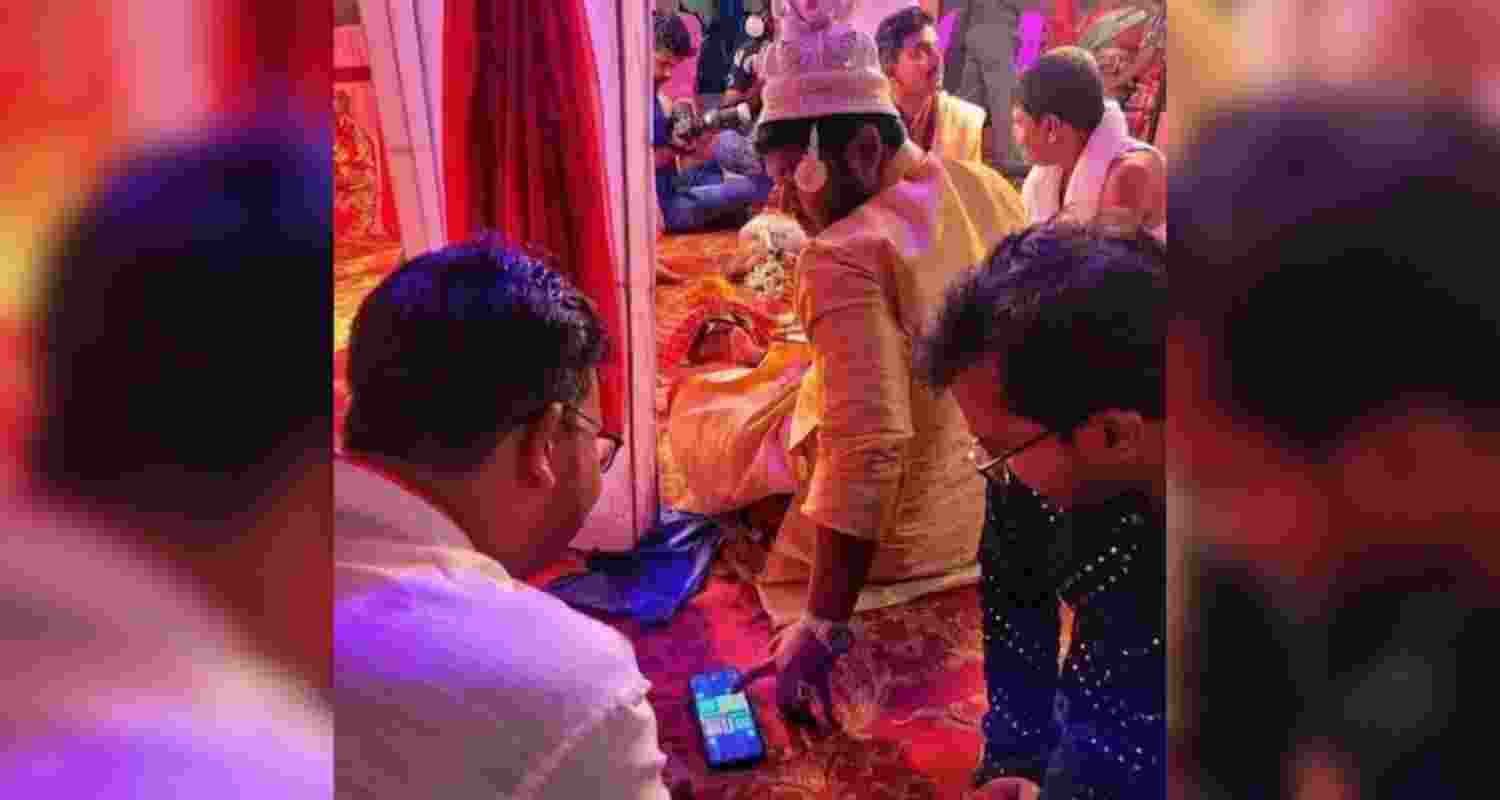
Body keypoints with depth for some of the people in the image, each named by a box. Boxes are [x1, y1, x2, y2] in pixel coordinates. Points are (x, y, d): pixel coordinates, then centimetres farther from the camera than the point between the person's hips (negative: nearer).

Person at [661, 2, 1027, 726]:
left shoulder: (845, 257, -29)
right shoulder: (991, 188, -4)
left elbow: (870, 447, -35)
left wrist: (821, 628, -30)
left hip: (901, 537, -7)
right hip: (1000, 497, 8)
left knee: (697, 408, 12)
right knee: (796, 374, 27)